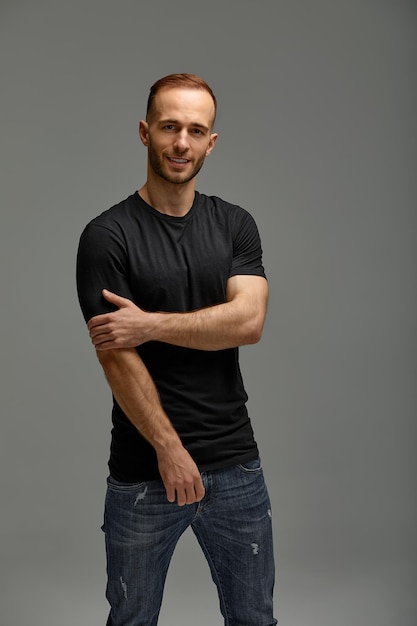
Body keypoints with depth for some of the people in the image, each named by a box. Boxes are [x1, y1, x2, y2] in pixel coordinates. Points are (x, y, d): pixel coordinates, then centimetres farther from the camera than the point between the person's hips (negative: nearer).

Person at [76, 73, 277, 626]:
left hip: (236, 463, 3)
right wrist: (171, 450, -14)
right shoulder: (107, 236, -7)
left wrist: (151, 324, -17)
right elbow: (116, 357, -13)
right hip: (143, 473, -3)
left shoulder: (236, 225, 5)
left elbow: (248, 321, -11)